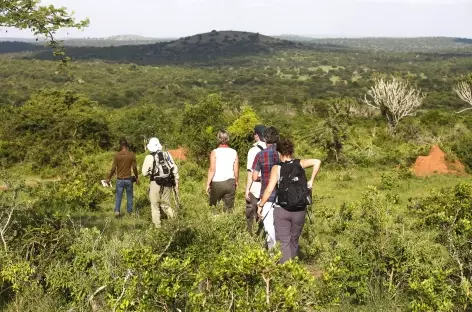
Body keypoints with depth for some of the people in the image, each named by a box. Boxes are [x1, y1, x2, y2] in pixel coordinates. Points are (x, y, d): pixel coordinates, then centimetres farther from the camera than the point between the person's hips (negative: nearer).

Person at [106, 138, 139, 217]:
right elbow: (134, 168, -5)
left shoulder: (117, 155, -8)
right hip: (128, 179, 0)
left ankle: (117, 211, -5)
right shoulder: (132, 155, -6)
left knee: (118, 196, 8)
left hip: (120, 179, 0)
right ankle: (130, 212, 18)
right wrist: (136, 178, 9)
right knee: (129, 197, 13)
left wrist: (109, 178, 4)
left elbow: (113, 168, -7)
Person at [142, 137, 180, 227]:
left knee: (155, 206, 10)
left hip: (156, 184, -4)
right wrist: (176, 181, 10)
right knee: (165, 204, 17)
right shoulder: (167, 155, 2)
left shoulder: (149, 158, -9)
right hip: (167, 183, 4)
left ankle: (157, 225, 11)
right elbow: (175, 169, 3)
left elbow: (145, 173, -7)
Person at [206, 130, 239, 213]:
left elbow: (212, 169, -12)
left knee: (213, 207, 11)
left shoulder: (215, 152, -7)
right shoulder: (234, 152, 2)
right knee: (229, 208, 8)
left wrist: (208, 183, -7)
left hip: (217, 183, -2)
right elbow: (236, 170, 3)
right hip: (230, 182, 3)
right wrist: (236, 181, 19)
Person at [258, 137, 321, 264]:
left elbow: (269, 190, -11)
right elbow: (317, 161, -10)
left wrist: (260, 205, 0)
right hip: (299, 210, 3)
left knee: (283, 242, -1)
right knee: (294, 240, 19)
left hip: (281, 210, -3)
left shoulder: (277, 168, -6)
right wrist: (311, 181, -2)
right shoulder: (299, 163, 2)